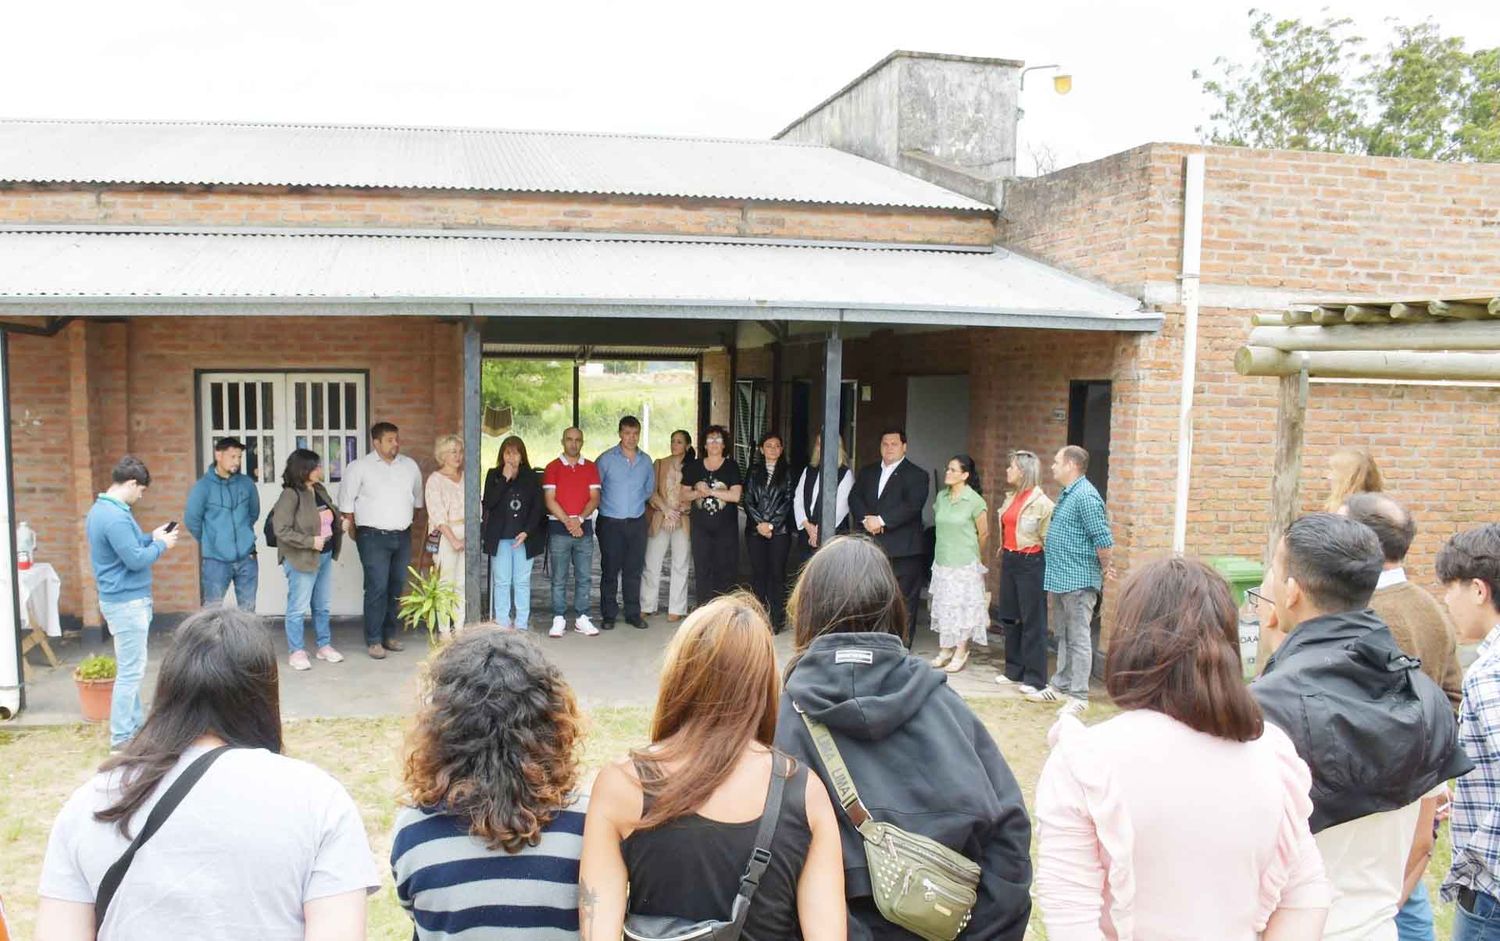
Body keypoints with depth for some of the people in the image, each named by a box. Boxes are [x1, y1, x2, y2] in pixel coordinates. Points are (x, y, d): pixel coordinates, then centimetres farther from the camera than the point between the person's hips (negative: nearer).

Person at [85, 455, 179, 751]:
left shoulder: (101, 509, 11)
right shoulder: (115, 516, -22)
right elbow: (136, 560, -22)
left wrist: (151, 537, 10)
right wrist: (161, 545, -7)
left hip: (122, 599, 11)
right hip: (127, 602, -11)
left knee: (130, 668, 17)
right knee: (131, 670, -4)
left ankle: (135, 725, 26)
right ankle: (122, 738, 3)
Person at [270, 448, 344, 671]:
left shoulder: (320, 491, 8)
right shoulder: (290, 495, -17)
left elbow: (331, 516, 25)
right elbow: (282, 530, -21)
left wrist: (340, 523, 5)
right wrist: (310, 542, -22)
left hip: (325, 556, 8)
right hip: (302, 560, -8)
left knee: (322, 606, 17)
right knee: (298, 607, 3)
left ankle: (325, 646, 29)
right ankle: (296, 652, 14)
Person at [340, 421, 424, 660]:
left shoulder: (410, 466, 10)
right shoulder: (359, 467, -4)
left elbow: (417, 498, 21)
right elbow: (346, 501, 0)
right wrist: (353, 530, 2)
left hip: (402, 537, 5)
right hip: (373, 537, -5)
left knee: (397, 587, 9)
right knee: (377, 588, -10)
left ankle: (390, 635, 20)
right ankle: (374, 641, -3)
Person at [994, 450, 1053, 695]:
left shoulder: (1041, 502, -13)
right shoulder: (1011, 498, 11)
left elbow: (1048, 537, -12)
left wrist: (1049, 568, -11)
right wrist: (1003, 549, 15)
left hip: (1030, 562, -8)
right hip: (1009, 560, 8)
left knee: (1032, 621, -2)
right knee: (1009, 617, 13)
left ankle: (1034, 678, 4)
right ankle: (1013, 670, 24)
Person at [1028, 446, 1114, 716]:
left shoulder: (1085, 496, -18)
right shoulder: (1067, 494, 14)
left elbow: (1103, 539, -21)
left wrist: (1106, 568, -9)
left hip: (1078, 581, -10)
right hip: (1060, 578, 10)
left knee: (1078, 639, -3)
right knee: (1063, 637, 18)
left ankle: (1079, 696, 3)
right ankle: (1060, 686, 27)